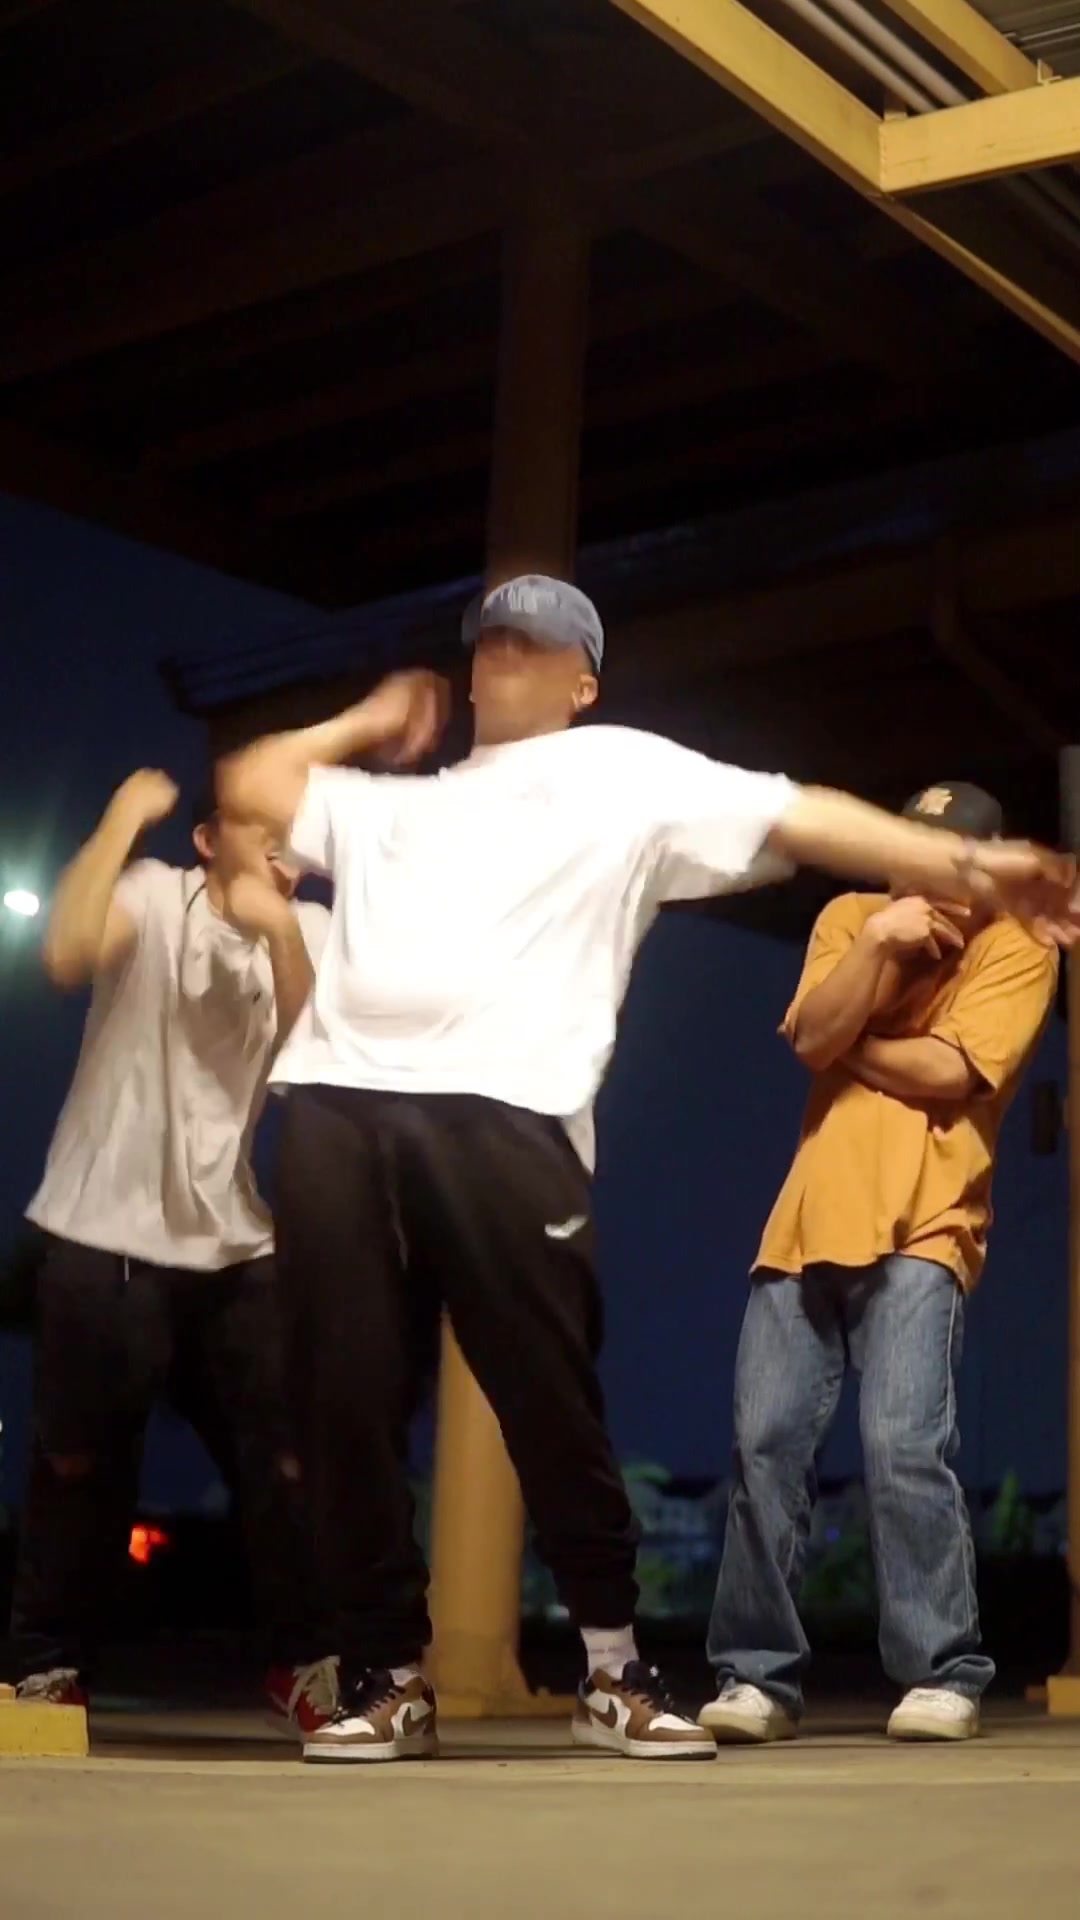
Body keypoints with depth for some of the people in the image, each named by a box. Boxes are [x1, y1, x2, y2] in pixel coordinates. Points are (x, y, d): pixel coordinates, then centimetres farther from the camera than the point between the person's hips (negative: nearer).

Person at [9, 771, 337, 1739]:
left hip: (238, 1241, 4)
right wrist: (125, 814, -21)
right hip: (109, 1232, -3)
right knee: (81, 1460, 7)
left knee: (288, 1455, 1)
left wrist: (279, 931, -19)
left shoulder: (310, 931, 7)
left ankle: (305, 1660, 12)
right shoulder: (154, 896, -5)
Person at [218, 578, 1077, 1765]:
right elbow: (245, 787, 35)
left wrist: (964, 867, -1)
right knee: (346, 1407, 1)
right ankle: (387, 1677, 11)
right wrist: (364, 724, 34)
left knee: (552, 1405, -6)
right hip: (337, 1105, 5)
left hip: (500, 1113, -4)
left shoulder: (627, 775, 17)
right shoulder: (392, 800, 32)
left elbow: (794, 818, 8)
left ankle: (613, 1672, 9)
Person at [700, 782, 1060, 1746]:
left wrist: (846, 1042, -2)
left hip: (919, 1232, -4)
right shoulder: (851, 917, 12)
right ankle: (759, 1676, 8)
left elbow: (947, 1072, -13)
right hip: (808, 1223, 4)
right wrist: (878, 943, -14)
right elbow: (812, 1040, -4)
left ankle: (944, 1676, -6)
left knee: (903, 1448, -17)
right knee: (766, 1444, 0)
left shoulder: (1018, 948, 0)